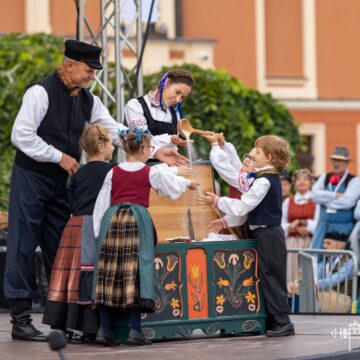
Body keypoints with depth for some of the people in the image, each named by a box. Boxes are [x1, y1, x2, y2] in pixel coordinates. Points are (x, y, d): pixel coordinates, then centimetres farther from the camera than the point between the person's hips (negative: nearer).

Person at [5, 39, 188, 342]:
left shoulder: (87, 100, 5)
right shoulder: (41, 93, -16)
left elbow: (118, 131, 4)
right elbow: (20, 136, -20)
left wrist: (156, 151, -5)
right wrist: (60, 157, -17)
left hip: (60, 181, 7)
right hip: (31, 178, -7)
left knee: (61, 247, 8)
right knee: (24, 246, -4)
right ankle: (20, 319, -1)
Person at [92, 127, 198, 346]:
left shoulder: (113, 173, 11)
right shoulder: (151, 173, 6)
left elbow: (102, 203, 12)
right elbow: (173, 185, 22)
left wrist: (98, 231, 18)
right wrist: (188, 183, 43)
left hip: (113, 219, 3)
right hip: (137, 218, -3)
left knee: (108, 270, 4)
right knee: (135, 270, -4)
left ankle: (105, 326, 4)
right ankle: (135, 329, -7)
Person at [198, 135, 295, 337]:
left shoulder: (264, 181, -17)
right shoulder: (270, 178, 14)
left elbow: (242, 207, -17)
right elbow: (247, 209, 20)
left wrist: (217, 202, -7)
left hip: (268, 235, -10)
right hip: (269, 234, 10)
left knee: (272, 278, -6)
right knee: (268, 279, 12)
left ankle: (283, 322, -3)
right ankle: (273, 320, 16)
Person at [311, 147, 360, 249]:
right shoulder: (324, 178, 13)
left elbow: (347, 201, -17)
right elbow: (315, 194, -3)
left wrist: (325, 199, -7)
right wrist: (335, 195, -12)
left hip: (343, 229, -4)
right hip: (323, 225, 4)